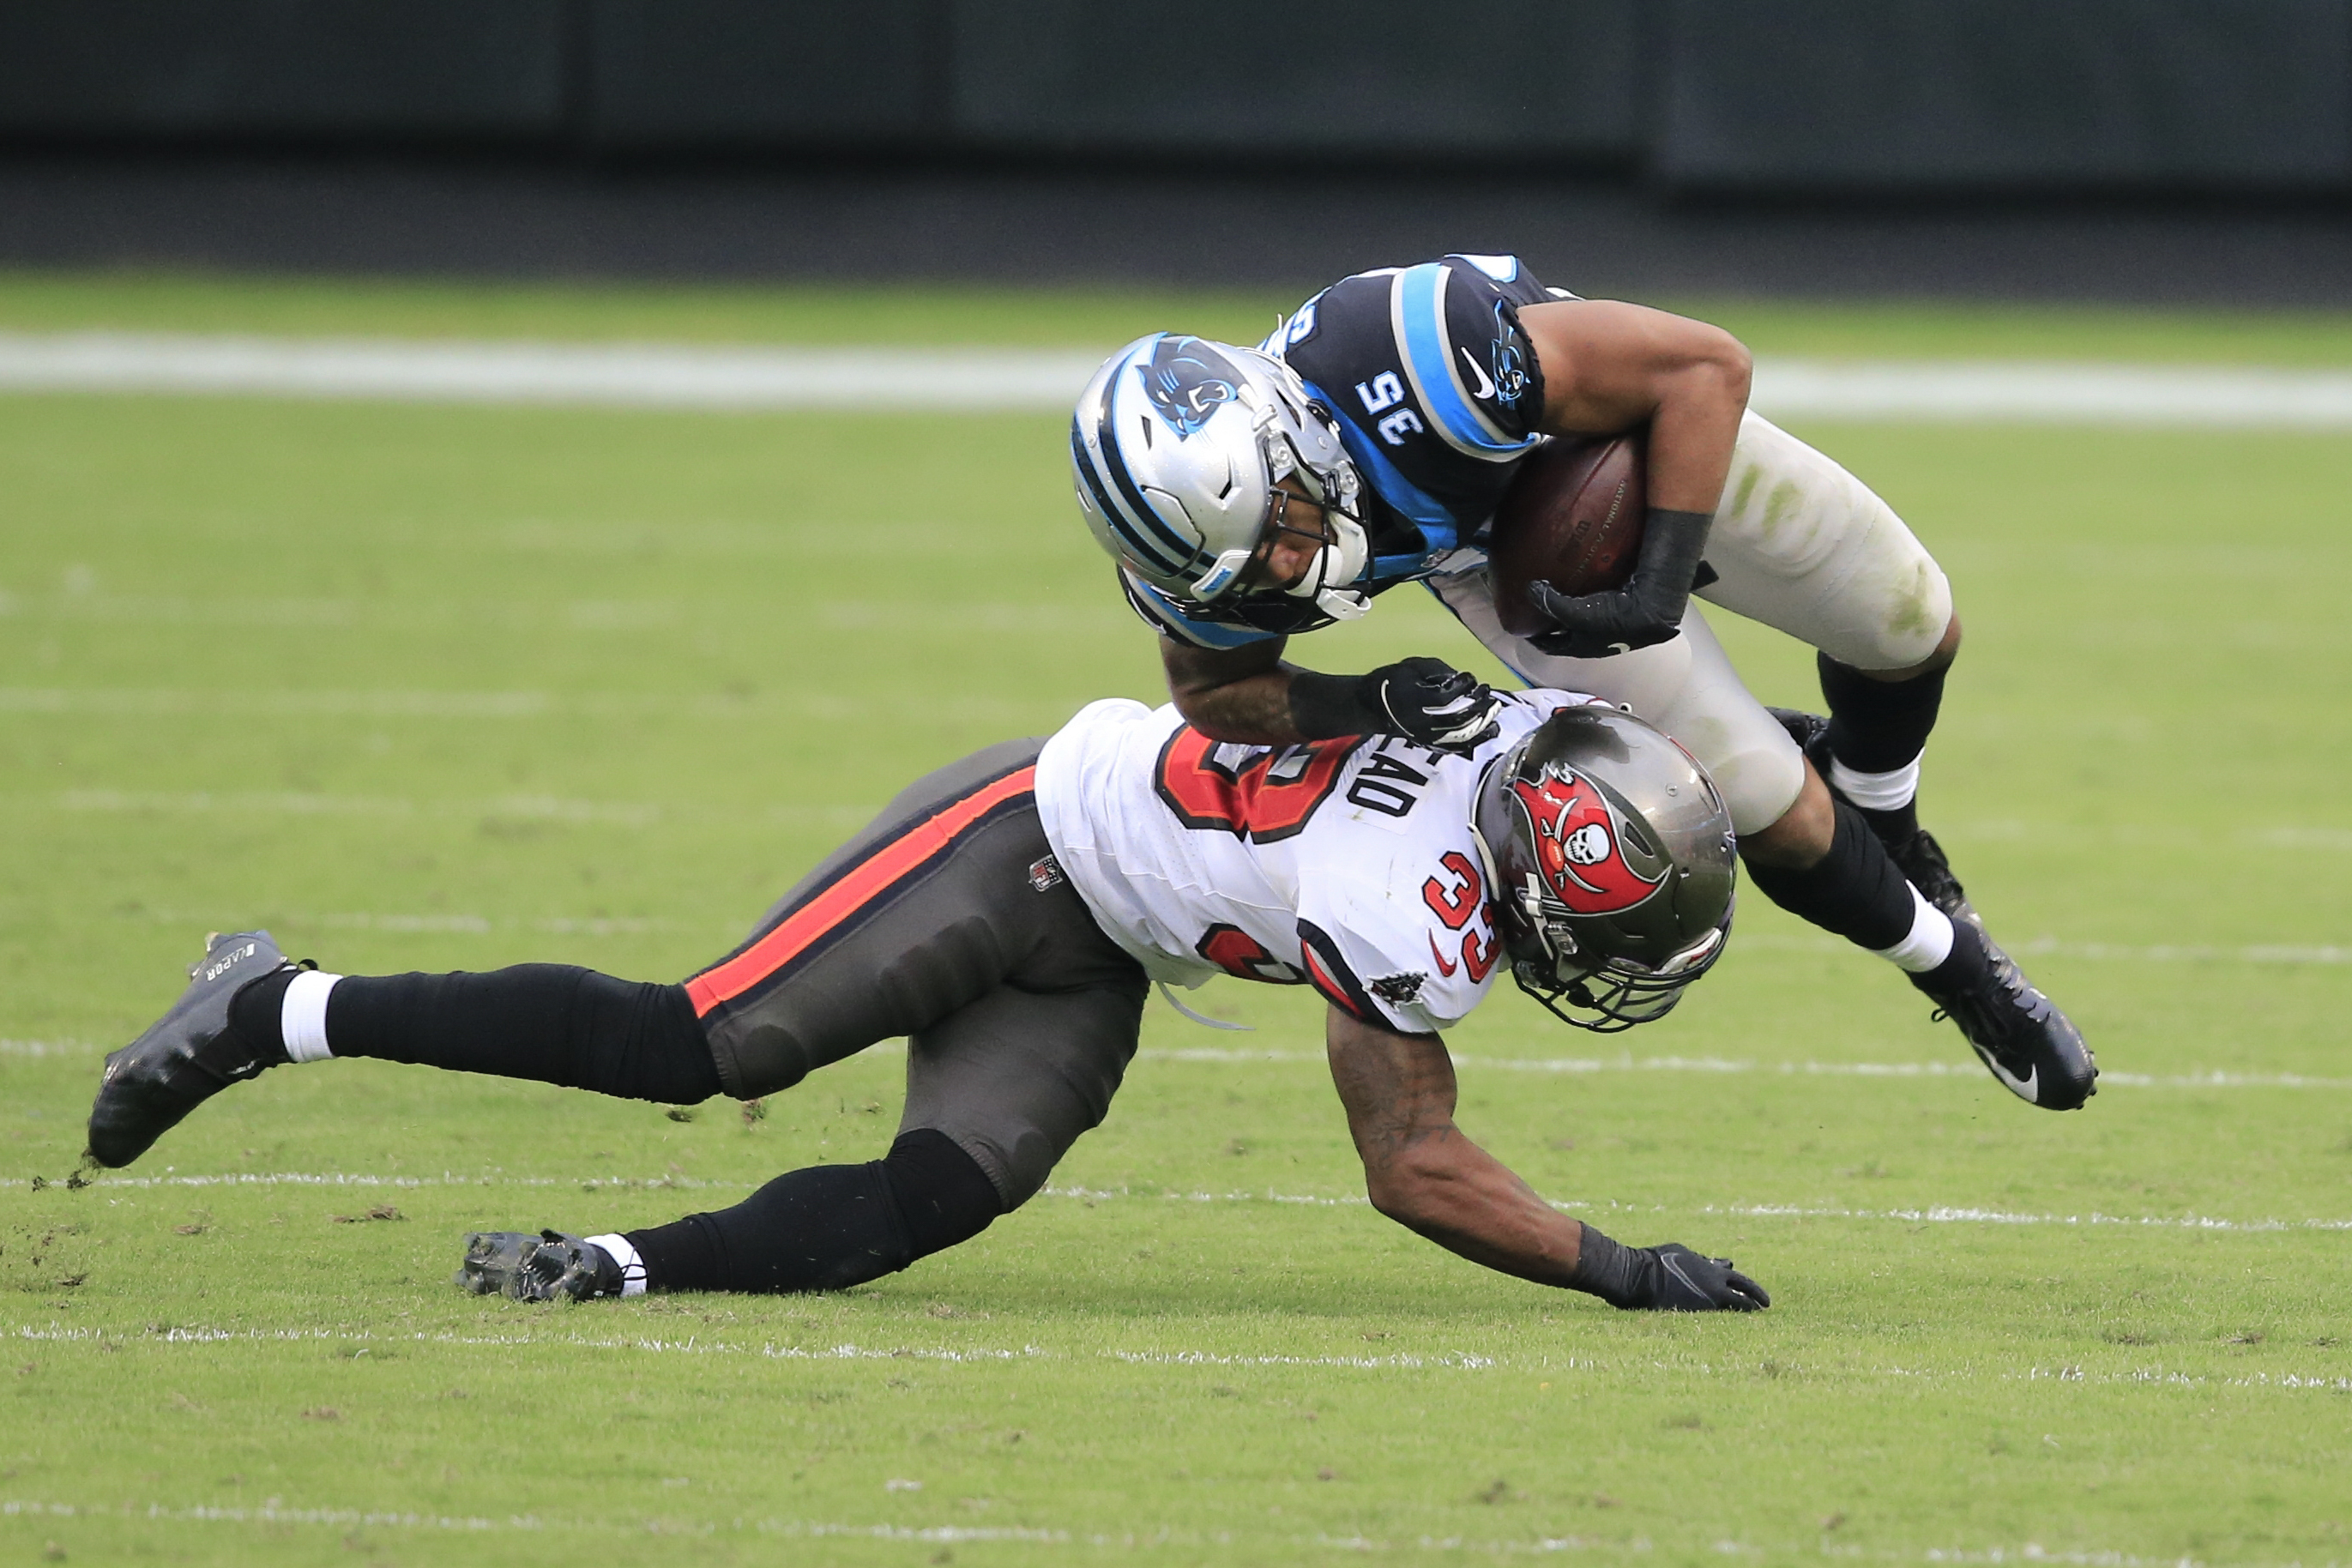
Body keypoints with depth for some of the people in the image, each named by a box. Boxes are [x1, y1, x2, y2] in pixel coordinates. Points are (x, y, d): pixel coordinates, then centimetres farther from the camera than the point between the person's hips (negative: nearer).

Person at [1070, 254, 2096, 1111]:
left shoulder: (1421, 356, -48)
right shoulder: (1200, 556, -34)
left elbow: (1707, 366, -35)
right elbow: (1217, 692, -10)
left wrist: (1659, 586, -40)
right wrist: (1371, 707, -30)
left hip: (1637, 426, -2)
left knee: (1911, 629, 6)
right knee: (1769, 811, -5)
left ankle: (1880, 820, 41)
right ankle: (1950, 965, 25)